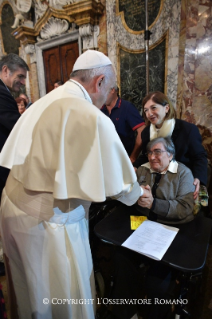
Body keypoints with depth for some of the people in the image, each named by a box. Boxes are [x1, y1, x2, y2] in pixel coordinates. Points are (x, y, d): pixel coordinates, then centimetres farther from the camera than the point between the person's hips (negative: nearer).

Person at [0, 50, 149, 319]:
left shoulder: (42, 103, 4)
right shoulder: (93, 118, -20)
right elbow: (117, 183, -12)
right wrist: (137, 192, 8)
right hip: (49, 222, -7)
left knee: (29, 291, 30)